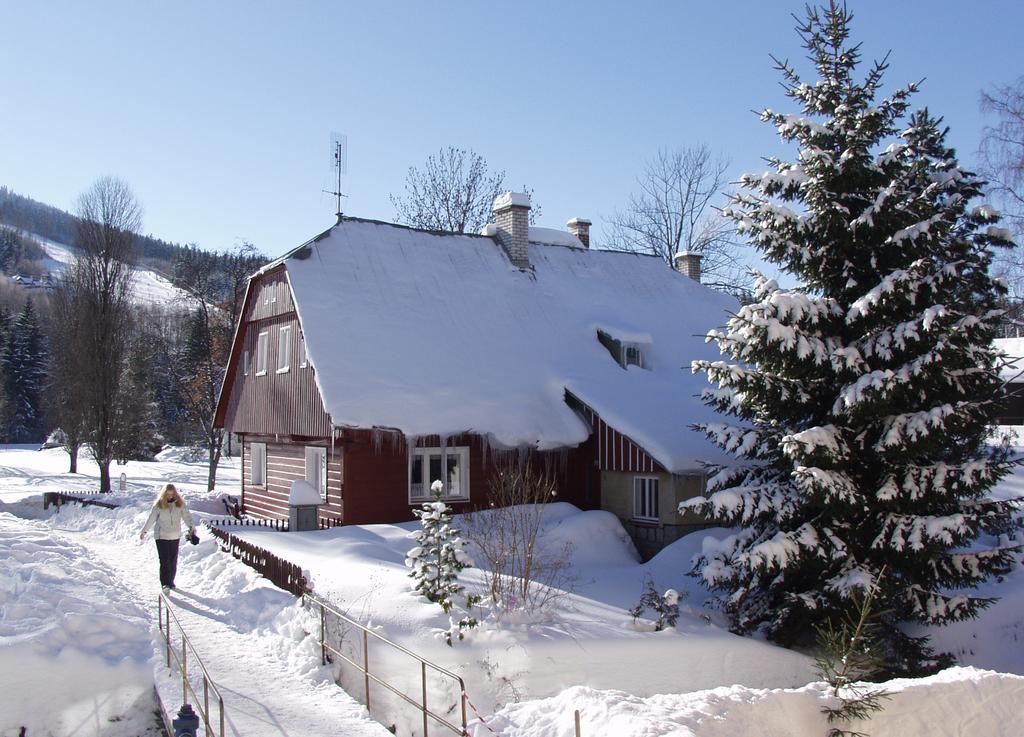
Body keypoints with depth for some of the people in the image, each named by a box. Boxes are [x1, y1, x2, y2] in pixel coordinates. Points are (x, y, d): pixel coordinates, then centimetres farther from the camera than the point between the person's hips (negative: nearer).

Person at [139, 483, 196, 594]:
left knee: (173, 561, 9)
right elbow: (151, 518, 5)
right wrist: (144, 531, 10)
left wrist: (191, 525, -15)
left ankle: (170, 582, 22)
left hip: (175, 536, 3)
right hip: (161, 536, -3)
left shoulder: (179, 503, 1)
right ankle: (165, 584, -12)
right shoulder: (159, 504, -3)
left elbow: (186, 515, 2)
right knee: (164, 561, -10)